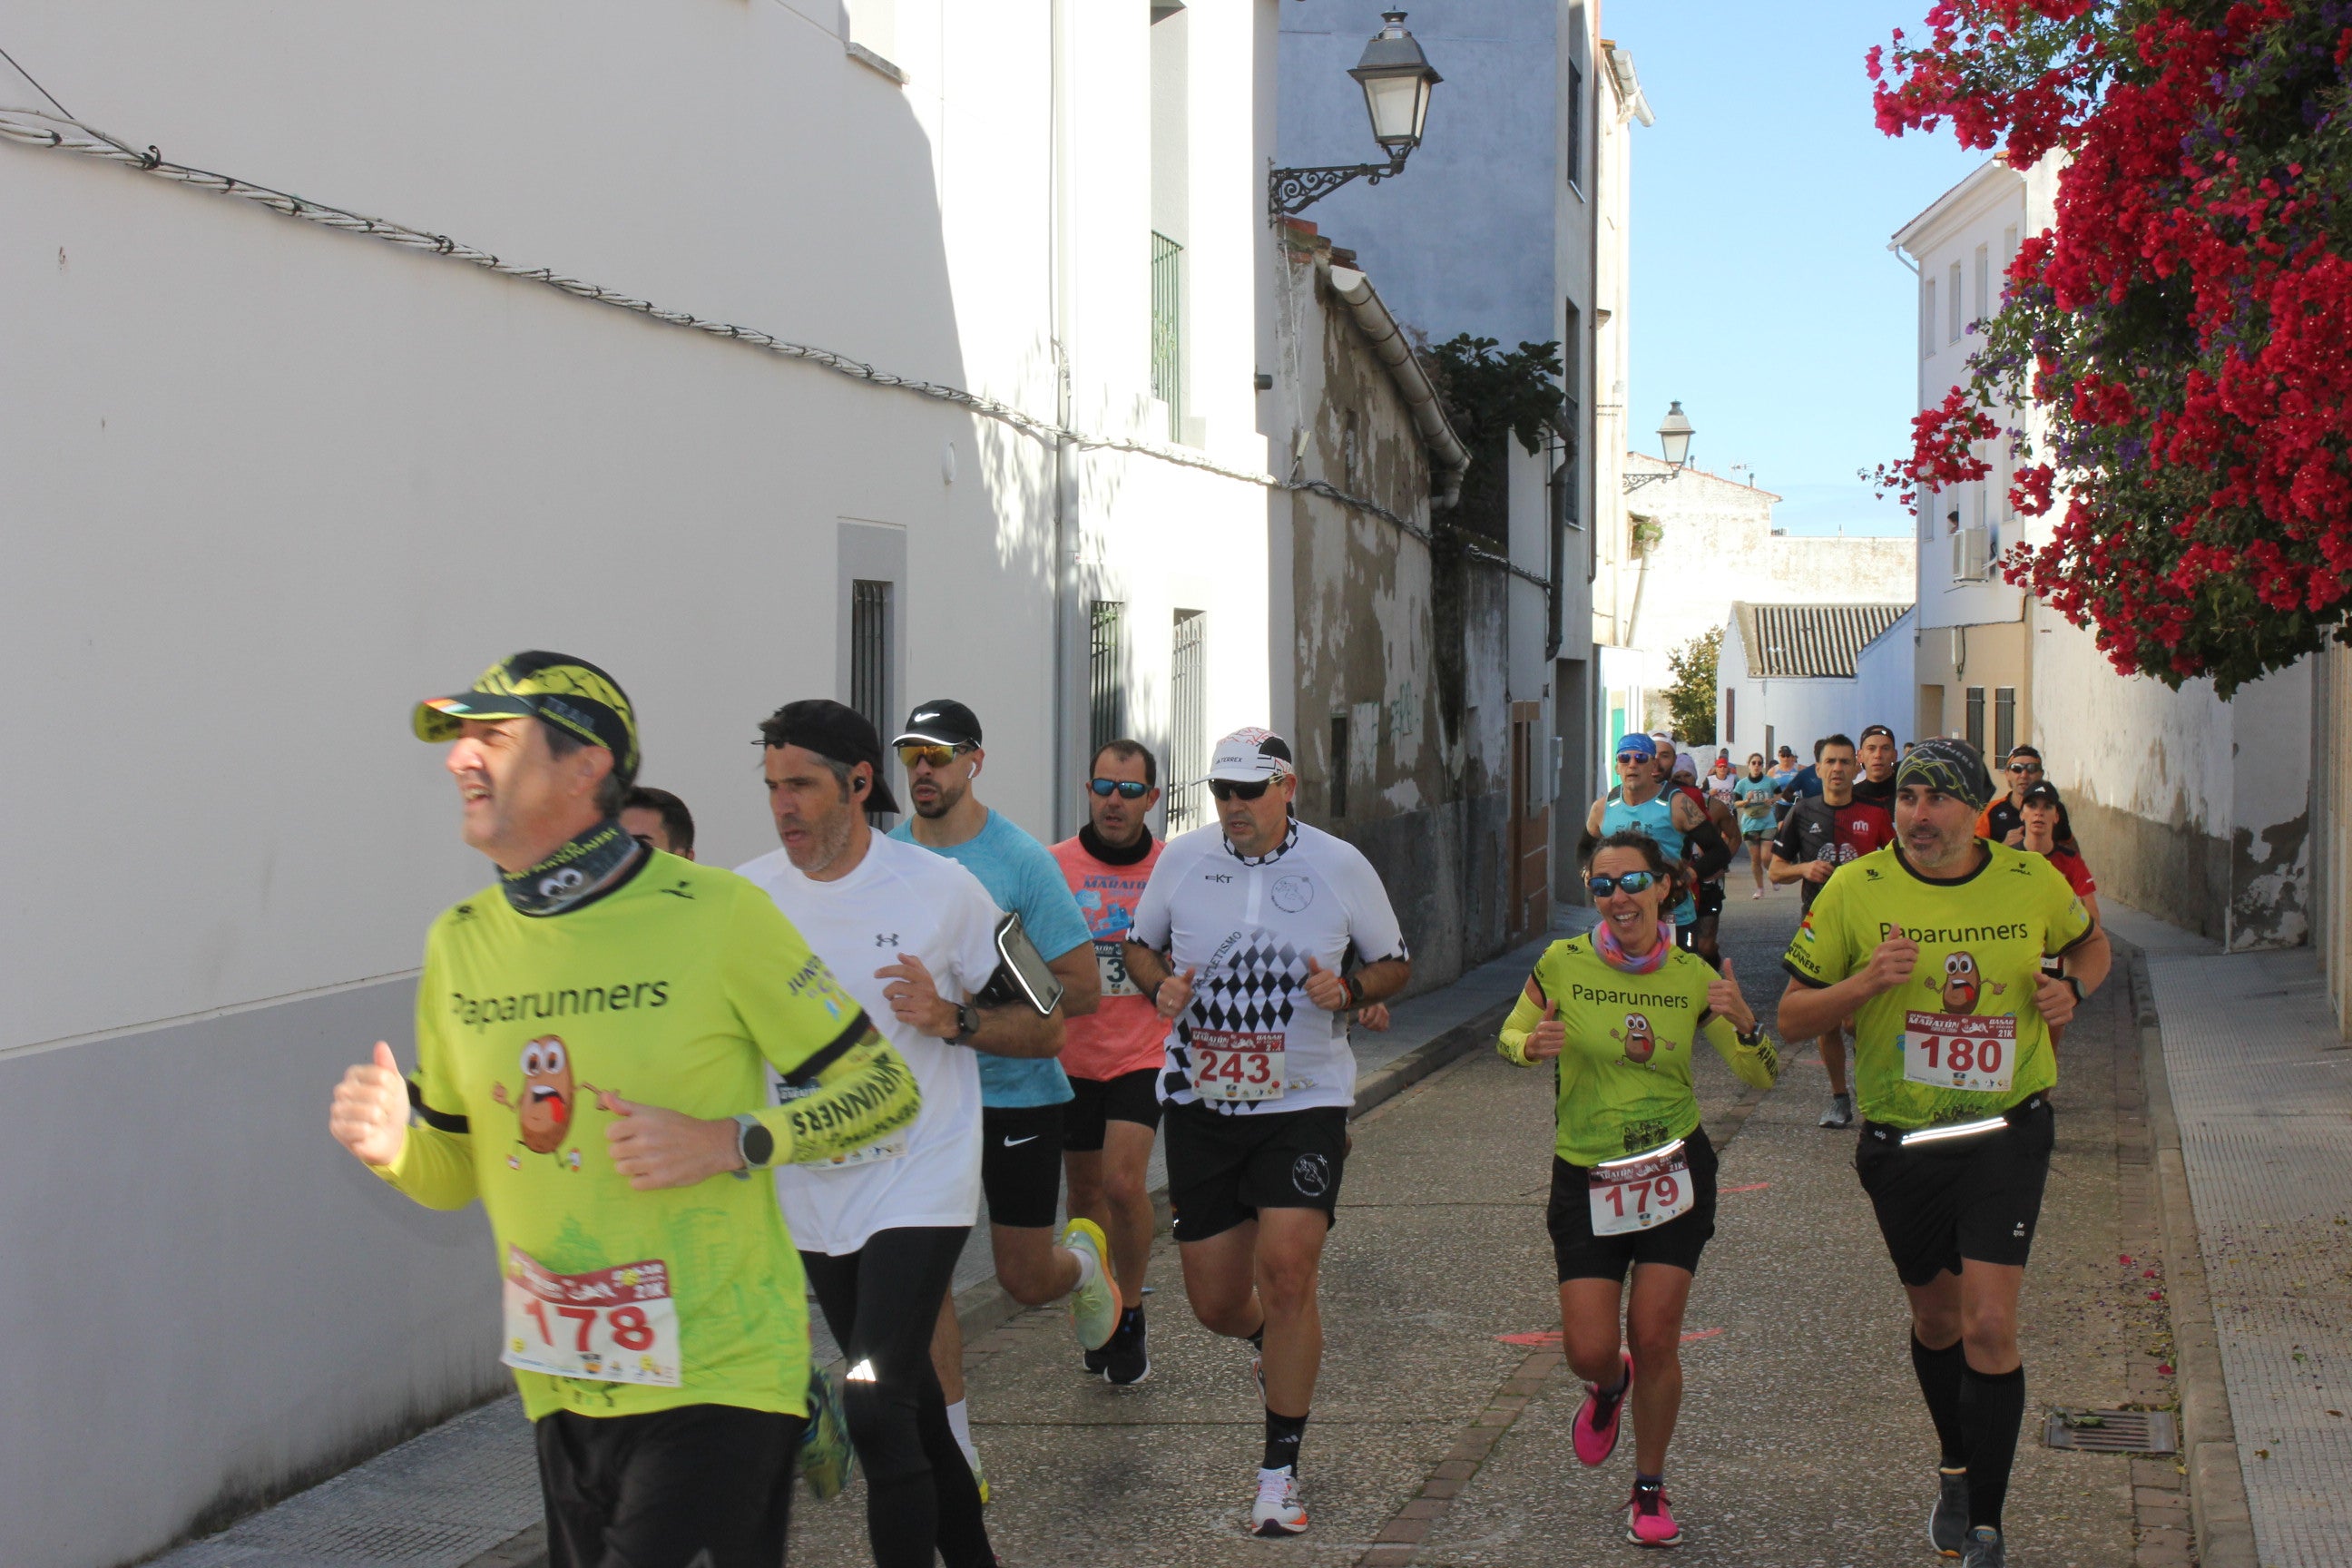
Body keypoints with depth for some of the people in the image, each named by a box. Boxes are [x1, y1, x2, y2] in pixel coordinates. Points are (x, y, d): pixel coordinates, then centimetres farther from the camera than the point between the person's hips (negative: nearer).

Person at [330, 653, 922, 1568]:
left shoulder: (716, 915, -10)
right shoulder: (460, 943, 6)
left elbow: (886, 1089, -5)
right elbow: (455, 1175, 15)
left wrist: (726, 1141, -18)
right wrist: (392, 1146, -8)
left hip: (716, 1378, -6)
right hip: (560, 1391, 6)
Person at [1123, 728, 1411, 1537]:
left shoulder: (1340, 865, -2)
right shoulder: (1182, 857, 2)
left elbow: (1394, 963, 9)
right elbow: (1140, 945, 17)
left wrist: (1348, 991, -13)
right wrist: (1160, 986, -5)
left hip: (1304, 1103, -2)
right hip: (1202, 1102, 3)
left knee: (1285, 1269, -18)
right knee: (1215, 1303, 6)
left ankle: (1280, 1472, -5)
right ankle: (1274, 1343, 45)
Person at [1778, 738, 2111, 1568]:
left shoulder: (2031, 881, -5)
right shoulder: (1856, 890, -9)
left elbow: (2090, 943, 17)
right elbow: (1792, 1015, -6)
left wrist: (2072, 987, -5)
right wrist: (1866, 982, -24)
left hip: (2006, 1133, -1)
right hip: (1901, 1140, 1)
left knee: (1989, 1327, -12)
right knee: (1936, 1320, 18)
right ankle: (1957, 1468, 45)